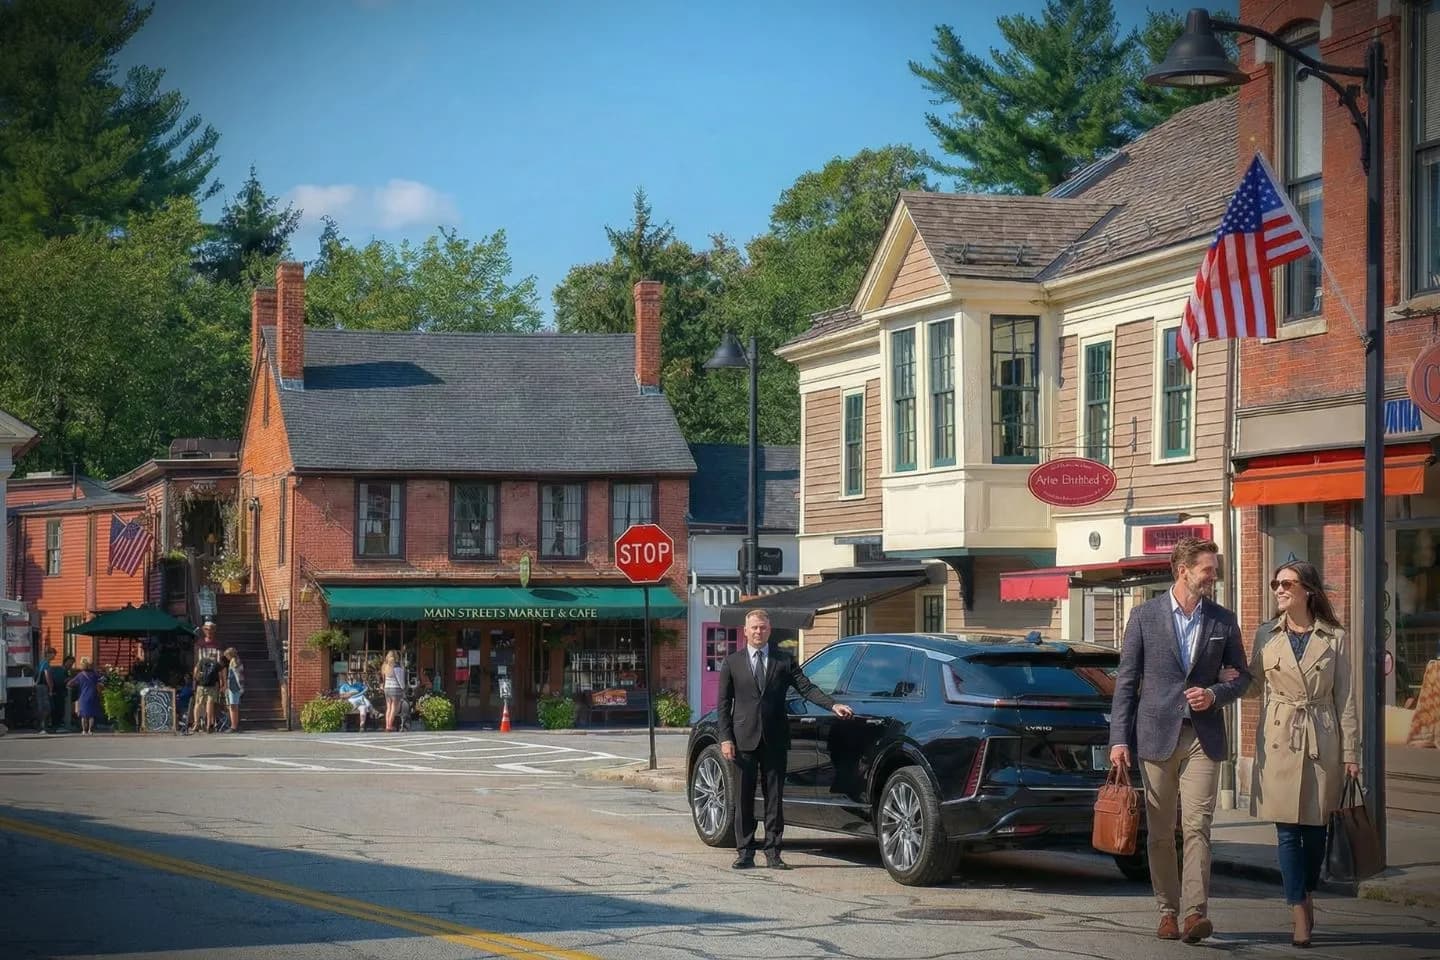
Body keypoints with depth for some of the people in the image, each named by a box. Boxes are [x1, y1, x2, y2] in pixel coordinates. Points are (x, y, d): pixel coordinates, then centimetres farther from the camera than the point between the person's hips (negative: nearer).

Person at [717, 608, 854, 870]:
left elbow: (806, 688, 1)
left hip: (774, 740, 1)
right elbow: (724, 703, 5)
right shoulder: (732, 662, 7)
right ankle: (745, 852, 8)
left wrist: (833, 705, -15)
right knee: (744, 798, 1)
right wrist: (726, 738, -4)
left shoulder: (784, 661, 9)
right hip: (744, 739, -1)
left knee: (775, 798, 2)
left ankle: (772, 853, 6)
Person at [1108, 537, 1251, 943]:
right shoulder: (1145, 616, 2)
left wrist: (1214, 694, -7)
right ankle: (1167, 910, 14)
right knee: (1160, 831, 5)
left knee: (1196, 826, -10)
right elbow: (1126, 679, 2)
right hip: (1157, 734, 0)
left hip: (1203, 737, 0)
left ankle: (1196, 912, -15)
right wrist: (1119, 738, -4)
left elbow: (1241, 675, 15)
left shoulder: (1223, 620, 7)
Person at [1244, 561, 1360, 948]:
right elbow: (1253, 685, 14)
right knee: (1286, 830, -3)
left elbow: (1345, 699, 3)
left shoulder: (1334, 639, 2)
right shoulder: (1266, 635, 6)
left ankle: (1307, 898, 26)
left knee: (1315, 827, 6)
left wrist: (1350, 753, 0)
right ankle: (1300, 915, -1)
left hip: (1322, 741, -1)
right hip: (1279, 742, 1)